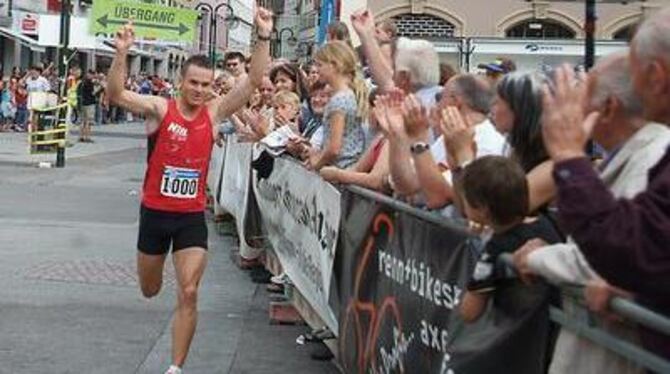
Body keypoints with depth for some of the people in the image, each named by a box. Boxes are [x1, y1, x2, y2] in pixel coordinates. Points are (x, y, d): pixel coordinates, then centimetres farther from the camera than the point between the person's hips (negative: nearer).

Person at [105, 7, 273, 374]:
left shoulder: (215, 112, -3)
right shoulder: (160, 108, -9)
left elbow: (253, 81, -9)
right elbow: (116, 95, -23)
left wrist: (263, 38, -20)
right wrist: (121, 53, -37)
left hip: (192, 216, 1)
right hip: (155, 212, 0)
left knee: (188, 294, -8)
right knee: (149, 290, 19)